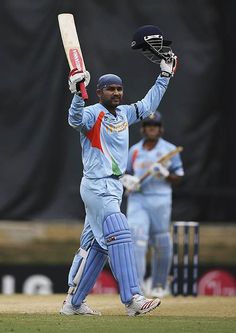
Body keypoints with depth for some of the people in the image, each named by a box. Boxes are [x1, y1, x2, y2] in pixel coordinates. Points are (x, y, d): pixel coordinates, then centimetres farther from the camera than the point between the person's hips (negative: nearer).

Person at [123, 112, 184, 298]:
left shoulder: (169, 150, 3)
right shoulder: (134, 151, 11)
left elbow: (178, 178, 3)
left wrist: (165, 174, -16)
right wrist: (129, 182, -4)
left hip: (160, 200, -1)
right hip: (137, 198, 1)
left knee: (161, 244, 3)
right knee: (136, 236, -16)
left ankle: (159, 285, 19)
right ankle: (137, 283, -22)